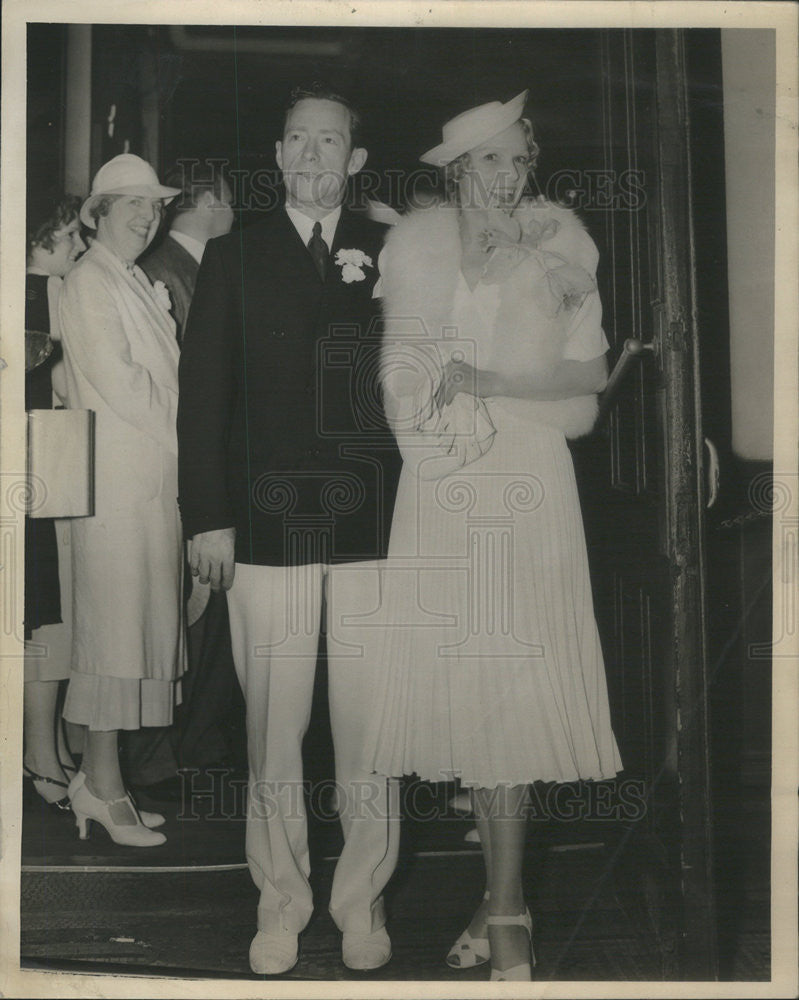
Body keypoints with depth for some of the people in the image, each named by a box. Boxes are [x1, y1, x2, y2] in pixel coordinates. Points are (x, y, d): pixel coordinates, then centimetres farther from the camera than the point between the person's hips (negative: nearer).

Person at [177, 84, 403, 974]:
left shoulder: (393, 255, 10)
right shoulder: (233, 259, 11)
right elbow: (203, 392, 6)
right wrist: (207, 516, -2)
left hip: (376, 520, 0)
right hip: (267, 523, 0)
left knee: (370, 724, 3)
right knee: (271, 725, 4)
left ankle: (362, 903, 17)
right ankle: (280, 902, 18)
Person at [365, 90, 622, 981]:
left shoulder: (557, 248, 5)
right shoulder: (413, 246, 8)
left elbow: (586, 379, 2)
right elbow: (405, 387, 4)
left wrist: (487, 384, -9)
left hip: (527, 484, -1)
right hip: (441, 490, 2)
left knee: (511, 682, -6)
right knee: (460, 683, 0)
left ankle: (505, 911, 1)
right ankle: (503, 898, 14)